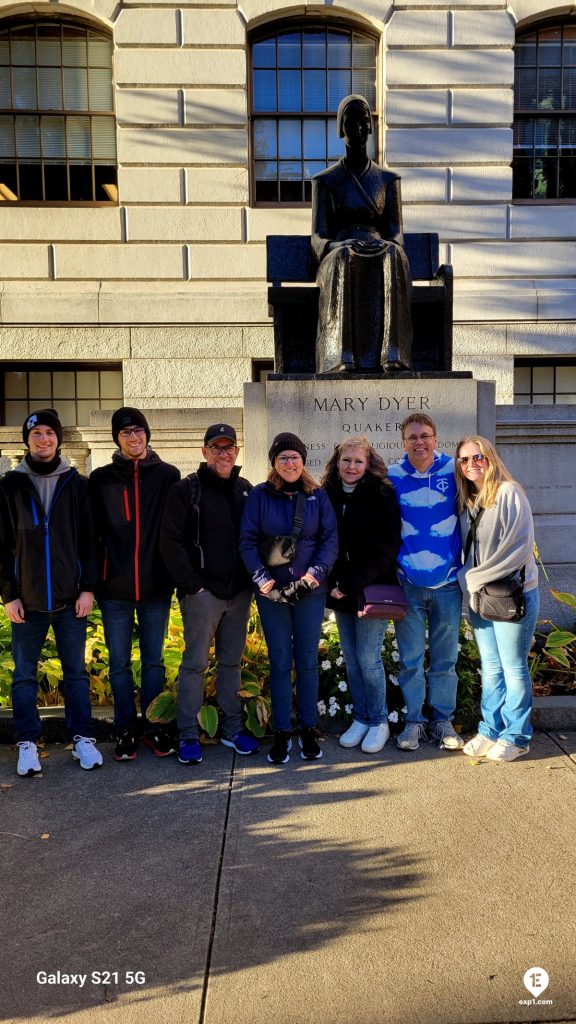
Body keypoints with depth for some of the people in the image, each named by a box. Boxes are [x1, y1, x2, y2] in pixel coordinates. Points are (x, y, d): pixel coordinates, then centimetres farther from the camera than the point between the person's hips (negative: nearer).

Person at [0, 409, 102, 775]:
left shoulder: (78, 485, 4)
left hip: (70, 598, 0)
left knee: (76, 672, 8)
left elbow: (90, 541, 3)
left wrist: (88, 587, -4)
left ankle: (82, 738, 19)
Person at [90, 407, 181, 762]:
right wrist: (92, 580, -1)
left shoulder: (168, 475, 2)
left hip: (156, 585, 0)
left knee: (153, 661, 11)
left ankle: (153, 727, 24)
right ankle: (126, 730, 23)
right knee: (120, 663, 9)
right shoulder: (101, 479, 4)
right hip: (114, 587, 1)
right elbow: (93, 532, 4)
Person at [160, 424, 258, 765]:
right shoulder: (187, 490, -4)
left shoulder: (246, 490, 10)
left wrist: (253, 580, 5)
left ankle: (233, 728, 24)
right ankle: (189, 734, 12)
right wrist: (193, 584, -13)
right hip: (203, 592, -4)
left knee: (232, 662, 13)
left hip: (239, 592, 5)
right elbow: (171, 542, -9)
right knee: (195, 663, 1)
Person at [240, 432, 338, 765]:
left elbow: (331, 539, 0)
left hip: (311, 591, 1)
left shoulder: (318, 495, 2)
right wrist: (262, 578, -16)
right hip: (272, 592, -1)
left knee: (307, 661, 9)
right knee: (280, 662, 6)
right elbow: (248, 542, -3)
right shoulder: (259, 496, 0)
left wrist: (316, 573, -15)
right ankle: (282, 734, 18)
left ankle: (308, 730, 23)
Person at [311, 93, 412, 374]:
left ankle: (392, 354, -49)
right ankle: (345, 357, -50)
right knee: (346, 261, -40)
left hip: (381, 254, 1)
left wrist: (386, 247, -15)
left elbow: (396, 234, 10)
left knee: (393, 256, -38)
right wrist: (346, 246, -19)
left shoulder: (387, 179, 18)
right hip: (337, 258, -1)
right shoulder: (325, 181, 13)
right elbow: (318, 238, 3)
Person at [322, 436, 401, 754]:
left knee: (368, 658, -1)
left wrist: (350, 583, -15)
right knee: (351, 658, 11)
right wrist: (334, 582, -1)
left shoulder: (382, 495, -8)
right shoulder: (327, 494, 5)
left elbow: (386, 547, -12)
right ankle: (360, 719, 26)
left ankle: (378, 722, 17)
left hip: (372, 587, -4)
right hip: (341, 590, 4)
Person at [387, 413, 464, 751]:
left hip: (448, 582, 1)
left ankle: (443, 719, 27)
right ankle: (414, 720, 23)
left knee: (445, 658, 12)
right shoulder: (391, 477, -3)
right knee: (410, 659, 8)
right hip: (407, 583, 0)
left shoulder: (453, 471, -3)